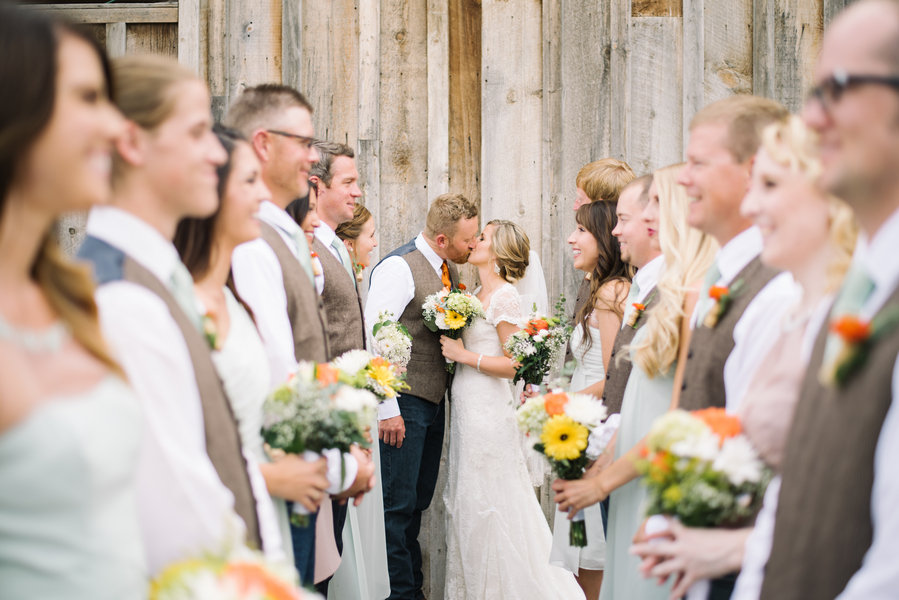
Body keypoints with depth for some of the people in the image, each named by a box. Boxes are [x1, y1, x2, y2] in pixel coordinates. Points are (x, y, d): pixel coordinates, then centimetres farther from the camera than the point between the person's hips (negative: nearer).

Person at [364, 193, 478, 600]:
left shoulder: (449, 270, 11)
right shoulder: (399, 268, -16)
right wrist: (387, 410, -19)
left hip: (435, 402, 8)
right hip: (404, 404, -8)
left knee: (418, 501, 16)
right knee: (399, 504, -3)